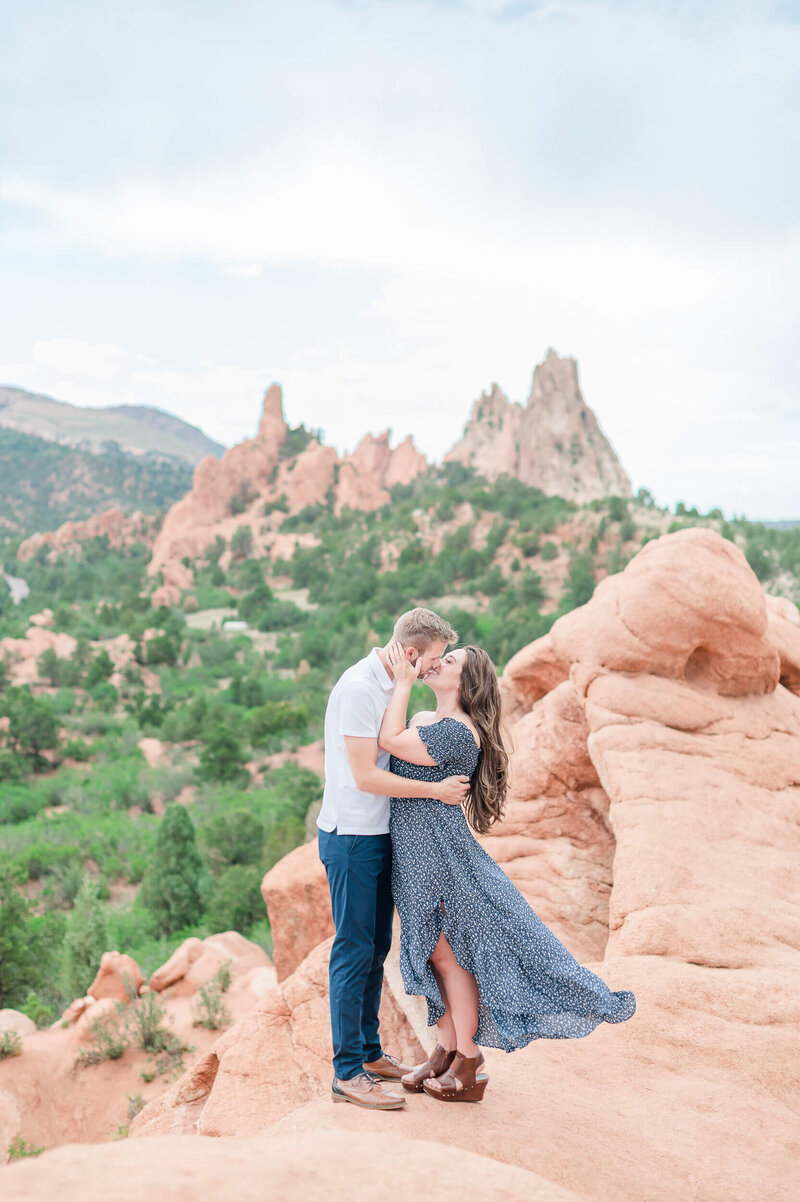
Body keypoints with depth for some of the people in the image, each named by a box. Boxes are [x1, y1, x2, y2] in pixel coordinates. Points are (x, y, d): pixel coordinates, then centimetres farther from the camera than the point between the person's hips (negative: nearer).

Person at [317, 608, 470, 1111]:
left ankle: (369, 1053, 29)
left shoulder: (390, 685, 11)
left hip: (380, 835, 9)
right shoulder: (359, 687, -19)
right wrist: (436, 790, -16)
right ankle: (348, 1073, 8)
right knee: (354, 952, -2)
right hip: (352, 837, -9)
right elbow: (365, 776, -21)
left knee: (376, 949, 16)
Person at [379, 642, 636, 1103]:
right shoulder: (423, 720, 10)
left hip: (438, 853, -9)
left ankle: (469, 1066, 18)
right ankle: (446, 1052, 31)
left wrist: (404, 682, -16)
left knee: (450, 957, 3)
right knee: (434, 954, 17)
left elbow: (389, 741, -23)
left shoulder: (458, 732, -19)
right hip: (415, 855, 9)